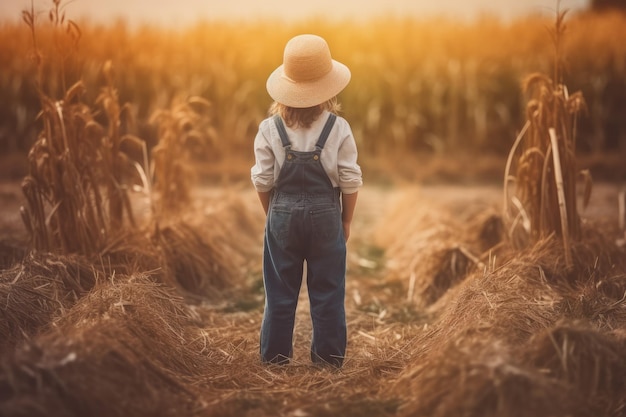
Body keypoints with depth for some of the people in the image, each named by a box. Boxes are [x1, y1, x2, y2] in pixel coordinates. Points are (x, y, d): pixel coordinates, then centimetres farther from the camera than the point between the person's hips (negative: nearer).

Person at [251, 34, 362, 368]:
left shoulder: (270, 128, -7)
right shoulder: (338, 128, -9)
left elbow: (262, 181, -3)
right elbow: (350, 181, -6)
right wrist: (346, 220, 8)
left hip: (283, 214, 1)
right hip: (325, 214, -1)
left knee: (280, 293, 11)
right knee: (327, 293, 9)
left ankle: (275, 358, 19)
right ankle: (328, 360, 15)